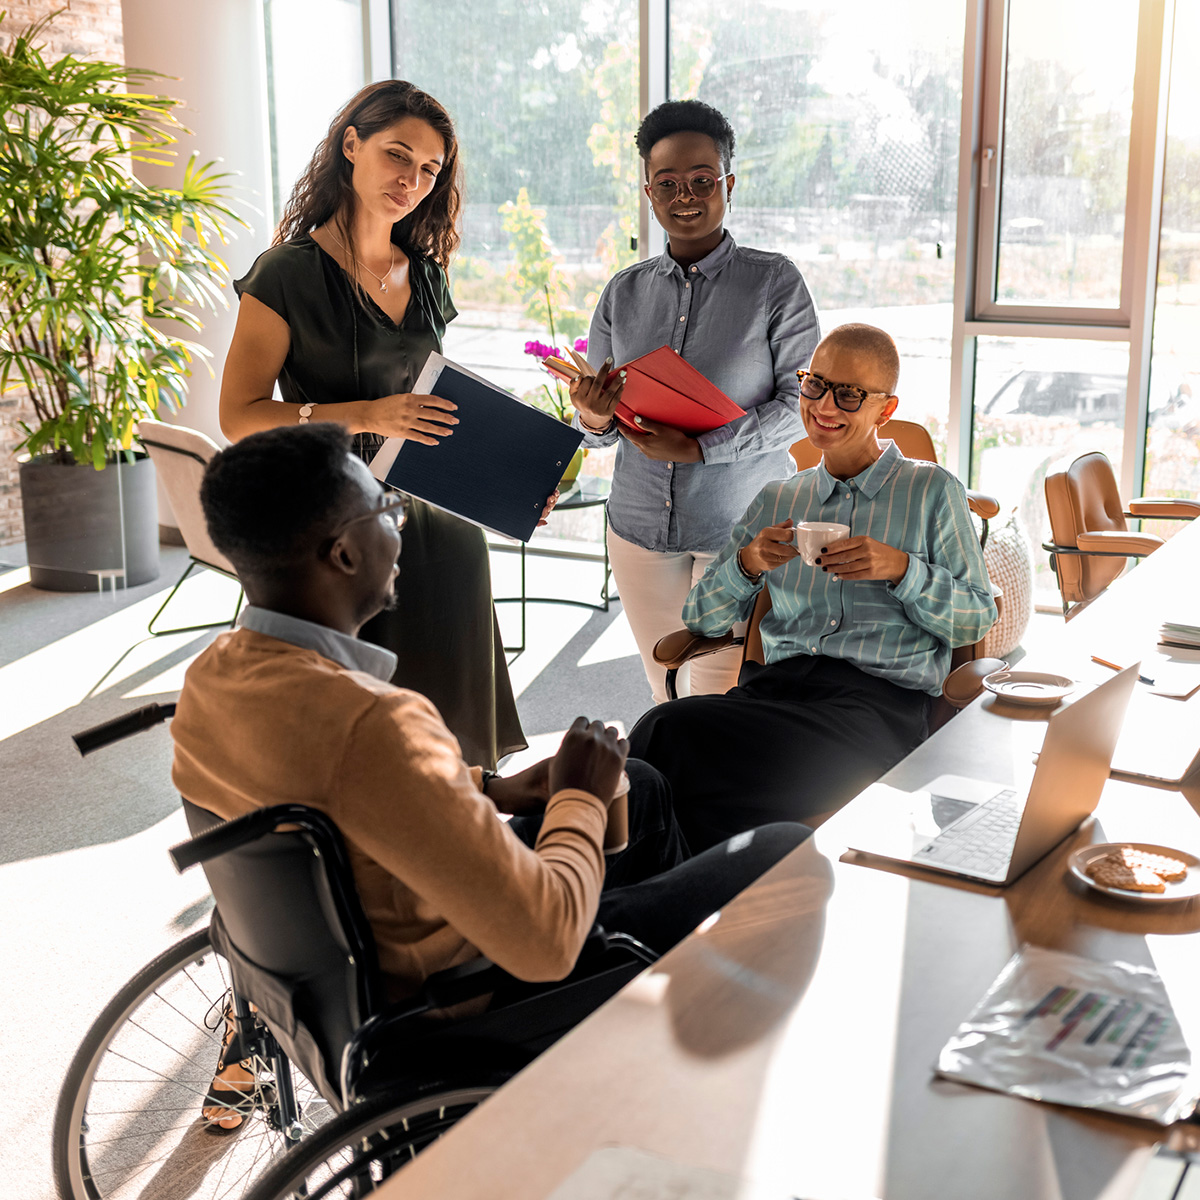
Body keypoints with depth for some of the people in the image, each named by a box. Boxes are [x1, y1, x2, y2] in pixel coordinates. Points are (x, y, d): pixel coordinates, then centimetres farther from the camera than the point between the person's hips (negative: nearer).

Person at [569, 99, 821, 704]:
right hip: (641, 527, 4)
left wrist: (701, 447, -19)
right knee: (666, 696, 12)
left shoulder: (775, 281, -3)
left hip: (743, 529, -3)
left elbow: (804, 401, -9)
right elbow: (598, 421, 11)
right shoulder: (624, 292, 8)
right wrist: (595, 421, -15)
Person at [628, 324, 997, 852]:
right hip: (775, 683, 4)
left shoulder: (933, 491, 15)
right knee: (663, 726, -34)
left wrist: (900, 569, -8)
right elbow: (701, 619, 19)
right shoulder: (775, 500, 24)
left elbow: (976, 619, 9)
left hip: (880, 695, -4)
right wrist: (747, 565, -2)